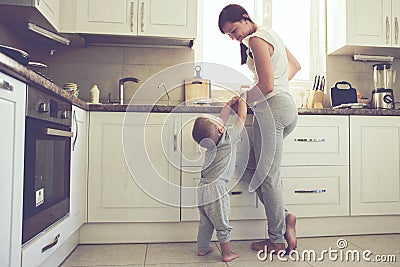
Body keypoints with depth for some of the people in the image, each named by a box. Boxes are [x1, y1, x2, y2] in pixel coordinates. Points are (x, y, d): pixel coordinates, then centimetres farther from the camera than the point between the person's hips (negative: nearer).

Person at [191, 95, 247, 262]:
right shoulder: (229, 138, -13)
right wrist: (242, 101, 17)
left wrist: (229, 104, 30)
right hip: (216, 189, -7)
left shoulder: (210, 141, 6)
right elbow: (242, 117, -1)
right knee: (222, 224, 9)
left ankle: (202, 248, 36)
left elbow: (221, 119, 22)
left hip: (202, 189, 7)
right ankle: (227, 253, 23)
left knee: (205, 222, 22)